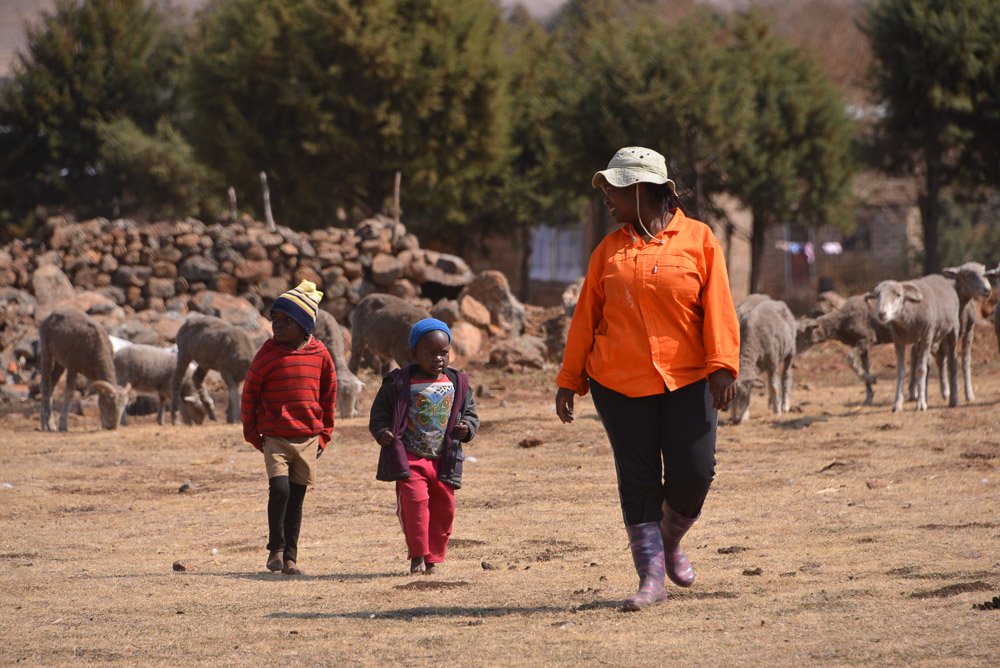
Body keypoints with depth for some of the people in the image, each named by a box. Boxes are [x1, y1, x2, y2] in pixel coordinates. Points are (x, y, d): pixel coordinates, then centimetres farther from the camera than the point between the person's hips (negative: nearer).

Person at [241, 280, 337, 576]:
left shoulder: (319, 354, 2)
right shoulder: (268, 353, -5)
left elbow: (328, 394, 13)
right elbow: (249, 393, 2)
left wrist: (324, 434, 12)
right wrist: (252, 434, 2)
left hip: (307, 438, 2)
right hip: (275, 437, -2)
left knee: (297, 497, 6)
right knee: (279, 489, -17)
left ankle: (290, 557, 13)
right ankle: (275, 548, 2)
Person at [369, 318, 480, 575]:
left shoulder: (457, 384, 6)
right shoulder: (399, 383, -3)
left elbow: (470, 413, 15)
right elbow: (379, 413, 3)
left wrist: (467, 428, -7)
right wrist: (382, 432, -17)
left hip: (444, 458, 4)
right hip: (409, 457, -3)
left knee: (443, 506, 3)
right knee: (415, 501, -17)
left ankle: (433, 557, 16)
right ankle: (417, 556, -6)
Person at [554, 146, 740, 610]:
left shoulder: (698, 240, 3)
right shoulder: (610, 250, 11)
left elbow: (718, 308, -3)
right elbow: (585, 318, 12)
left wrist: (723, 366, -14)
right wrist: (569, 380, 9)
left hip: (688, 381, -2)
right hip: (620, 382, 2)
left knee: (693, 472, -8)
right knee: (637, 479, -1)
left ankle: (669, 541, 22)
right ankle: (651, 576, 3)